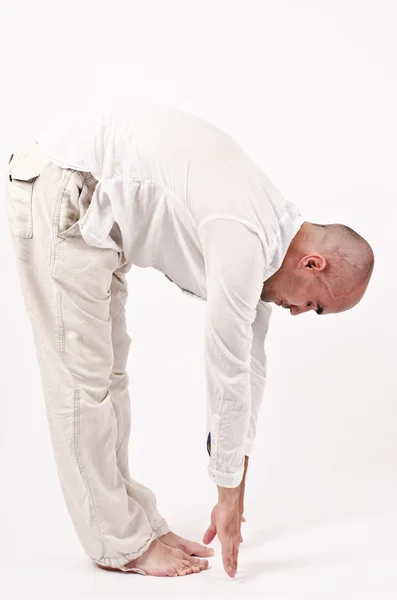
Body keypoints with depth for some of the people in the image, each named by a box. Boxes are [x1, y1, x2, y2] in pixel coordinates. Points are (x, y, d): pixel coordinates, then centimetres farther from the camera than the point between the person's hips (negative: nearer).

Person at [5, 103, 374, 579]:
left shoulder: (269, 231, 5)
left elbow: (248, 364, 10)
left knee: (108, 367, 11)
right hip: (59, 186, -10)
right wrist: (229, 497, -5)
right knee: (83, 375, -4)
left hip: (91, 197, 10)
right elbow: (226, 373, -18)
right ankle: (119, 542, 7)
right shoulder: (244, 242, -23)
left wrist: (234, 494, 16)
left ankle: (132, 521, 21)